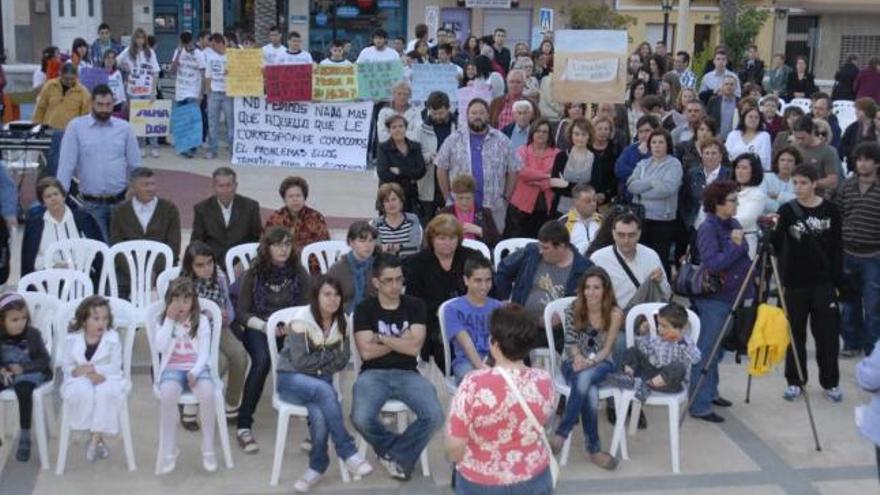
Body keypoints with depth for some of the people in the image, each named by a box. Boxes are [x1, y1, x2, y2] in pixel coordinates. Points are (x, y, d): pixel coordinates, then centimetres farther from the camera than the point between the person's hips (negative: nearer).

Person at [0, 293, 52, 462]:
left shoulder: (33, 334, -5)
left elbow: (45, 361, -5)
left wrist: (22, 369, -18)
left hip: (30, 374, -3)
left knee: (23, 389, -36)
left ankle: (25, 437, -24)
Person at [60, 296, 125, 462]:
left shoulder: (113, 339, -3)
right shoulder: (72, 339, 1)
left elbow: (115, 367, -6)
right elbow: (66, 366, 3)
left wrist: (96, 371, -23)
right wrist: (76, 371, -20)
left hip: (106, 379, -1)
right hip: (80, 380, 1)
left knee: (105, 392, -36)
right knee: (83, 391, -35)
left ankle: (95, 439, -20)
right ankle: (98, 439, -16)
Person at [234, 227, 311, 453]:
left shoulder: (299, 273, 5)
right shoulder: (254, 274, 1)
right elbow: (242, 312, 1)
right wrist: (264, 326, -16)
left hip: (290, 330, 2)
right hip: (257, 329, -1)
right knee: (262, 360, -34)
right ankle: (244, 426, -28)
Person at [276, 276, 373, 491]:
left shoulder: (342, 322, 1)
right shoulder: (301, 320, -14)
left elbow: (342, 361, 1)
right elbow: (300, 362, -18)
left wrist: (318, 360, -13)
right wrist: (329, 355, -10)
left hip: (321, 380, 4)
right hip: (291, 379, -4)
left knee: (319, 414, -30)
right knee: (325, 391, -35)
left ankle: (317, 467, -8)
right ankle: (348, 453, -28)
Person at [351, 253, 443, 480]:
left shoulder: (415, 305, 6)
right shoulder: (364, 309, 2)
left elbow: (414, 348, -5)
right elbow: (367, 352, -8)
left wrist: (381, 337, -5)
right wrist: (401, 340, -3)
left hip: (407, 374, 1)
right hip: (374, 374, -1)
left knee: (434, 416, -25)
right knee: (361, 419, -30)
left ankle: (396, 454, 0)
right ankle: (400, 452, 2)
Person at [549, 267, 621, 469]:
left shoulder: (615, 314, -9)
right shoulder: (574, 308, -6)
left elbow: (607, 349, -9)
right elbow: (570, 341, -6)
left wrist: (589, 362, -26)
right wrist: (578, 358, -27)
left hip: (601, 363, 0)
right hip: (574, 362, 1)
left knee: (585, 378, -38)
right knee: (590, 393, -34)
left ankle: (561, 432, -31)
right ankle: (593, 449, -23)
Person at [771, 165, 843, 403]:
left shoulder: (830, 210, -1)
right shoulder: (787, 210, -3)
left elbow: (837, 247, 3)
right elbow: (778, 245, -10)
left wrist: (838, 278, -1)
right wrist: (773, 230, -29)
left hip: (823, 282, 0)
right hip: (795, 281, 0)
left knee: (828, 334, 6)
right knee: (795, 333, 8)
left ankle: (830, 383, 21)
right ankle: (795, 382, 21)